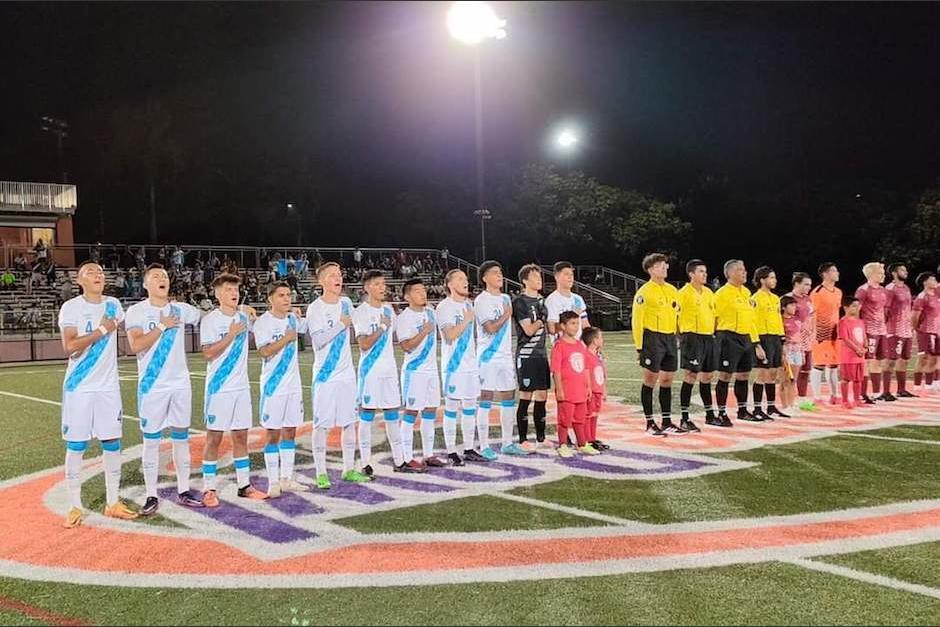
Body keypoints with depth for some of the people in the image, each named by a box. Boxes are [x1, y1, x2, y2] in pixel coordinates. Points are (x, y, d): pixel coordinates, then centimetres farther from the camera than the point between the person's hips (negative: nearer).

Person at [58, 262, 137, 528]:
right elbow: (69, 347, -18)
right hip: (79, 387, -4)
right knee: (76, 446, 2)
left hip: (109, 386, 4)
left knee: (112, 442, 6)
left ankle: (112, 503, 17)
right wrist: (102, 331, -16)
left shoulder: (113, 305, 7)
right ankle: (75, 507, 11)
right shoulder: (71, 307, -8)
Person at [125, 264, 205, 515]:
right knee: (151, 441, 2)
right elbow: (136, 345, -16)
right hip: (152, 386, -4)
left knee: (181, 438, 9)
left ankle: (183, 491, 19)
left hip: (181, 384, 4)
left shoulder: (181, 309, 6)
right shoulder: (136, 311, -4)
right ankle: (151, 496, 11)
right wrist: (162, 326, -14)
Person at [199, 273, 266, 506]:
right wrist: (231, 334, -17)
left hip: (242, 387, 5)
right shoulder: (210, 320, -7)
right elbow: (209, 353, -15)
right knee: (214, 437, 0)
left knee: (241, 436, 10)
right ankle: (208, 489, 8)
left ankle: (244, 485, 19)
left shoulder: (244, 317, 8)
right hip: (219, 388, -5)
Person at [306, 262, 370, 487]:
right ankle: (321, 473, 8)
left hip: (347, 373, 6)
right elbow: (318, 340, -18)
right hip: (325, 375, -6)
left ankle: (349, 469, 21)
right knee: (322, 424, -1)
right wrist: (340, 325, -18)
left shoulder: (346, 303, 8)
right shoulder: (315, 308, -10)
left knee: (350, 422, 10)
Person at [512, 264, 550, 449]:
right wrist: (542, 319, -6)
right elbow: (529, 330, -14)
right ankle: (523, 440, 6)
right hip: (526, 355, -7)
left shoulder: (542, 300, 15)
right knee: (525, 397, -3)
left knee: (542, 396, 10)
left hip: (542, 354, 7)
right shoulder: (520, 302, -9)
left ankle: (541, 438, 19)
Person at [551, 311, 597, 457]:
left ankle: (583, 445, 28)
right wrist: (559, 389, -16)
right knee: (565, 419, 1)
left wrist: (588, 387, 14)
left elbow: (586, 368, 16)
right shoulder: (559, 345, -10)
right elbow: (556, 370, -13)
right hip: (566, 392, -7)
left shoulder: (581, 345, 12)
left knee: (580, 418, 16)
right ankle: (562, 446, 12)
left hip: (581, 391, 7)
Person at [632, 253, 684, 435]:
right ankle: (650, 424, 8)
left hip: (670, 338, 7)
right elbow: (637, 319, -10)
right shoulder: (644, 292, -8)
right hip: (653, 338, -7)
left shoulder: (672, 290, 13)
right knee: (650, 380, -1)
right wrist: (639, 345, -13)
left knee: (667, 381, 10)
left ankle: (667, 423, 18)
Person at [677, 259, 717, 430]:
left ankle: (710, 415, 26)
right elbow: (676, 316, -11)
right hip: (693, 338, -7)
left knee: (707, 377, 15)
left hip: (709, 338, 7)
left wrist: (716, 333, 17)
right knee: (690, 377, -7)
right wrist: (682, 338, -13)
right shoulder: (684, 293, -8)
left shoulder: (709, 293, 15)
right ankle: (684, 418, -2)